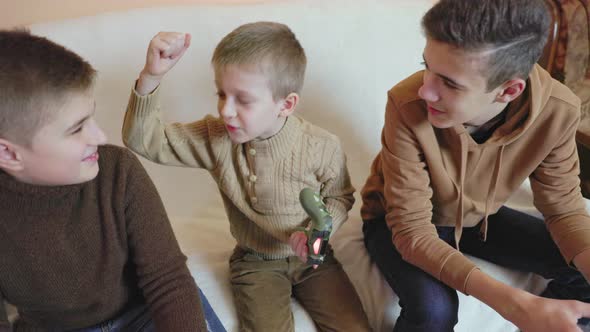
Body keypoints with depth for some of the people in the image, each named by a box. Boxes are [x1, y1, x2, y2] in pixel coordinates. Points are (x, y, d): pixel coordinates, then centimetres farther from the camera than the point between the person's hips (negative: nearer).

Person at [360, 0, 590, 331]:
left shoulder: (558, 109, -24)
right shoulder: (408, 105, -35)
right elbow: (413, 231, -33)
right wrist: (518, 306, -43)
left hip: (479, 218, 4)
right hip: (400, 222, -3)